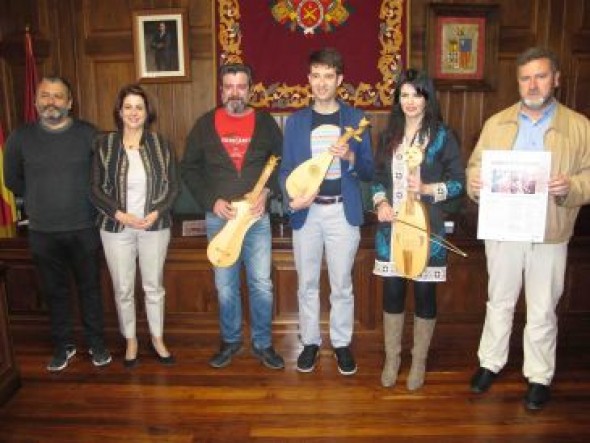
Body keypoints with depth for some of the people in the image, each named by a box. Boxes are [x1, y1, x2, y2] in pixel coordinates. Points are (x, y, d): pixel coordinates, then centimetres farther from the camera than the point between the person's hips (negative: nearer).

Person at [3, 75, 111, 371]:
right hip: (42, 232, 1)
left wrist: (85, 201, 1)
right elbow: (12, 180, 12)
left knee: (90, 287, 11)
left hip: (84, 228, -1)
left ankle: (96, 343, 27)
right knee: (55, 291, 13)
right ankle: (63, 345, 30)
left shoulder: (87, 133, -5)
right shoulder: (20, 137, 0)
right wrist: (40, 199, 12)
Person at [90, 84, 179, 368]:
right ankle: (130, 341, 30)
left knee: (154, 286, 11)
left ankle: (157, 339, 30)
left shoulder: (160, 144, -1)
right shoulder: (105, 144, -2)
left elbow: (172, 185, 1)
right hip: (116, 228, 0)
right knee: (123, 289, 9)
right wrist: (120, 214, -14)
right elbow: (96, 189, -2)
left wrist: (156, 213, -14)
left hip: (155, 227, 0)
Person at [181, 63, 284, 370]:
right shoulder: (205, 124, 4)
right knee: (225, 286, 10)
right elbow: (189, 168, 4)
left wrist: (267, 190, -10)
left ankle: (262, 343, 21)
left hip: (257, 217, 0)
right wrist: (212, 200, -8)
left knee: (261, 284, 3)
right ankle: (230, 341, 29)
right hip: (218, 218, 1)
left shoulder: (265, 123, 4)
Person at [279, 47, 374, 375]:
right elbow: (286, 170, 5)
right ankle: (310, 342, 28)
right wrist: (292, 198, -14)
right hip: (306, 212, 2)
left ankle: (342, 343, 26)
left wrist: (350, 157, -20)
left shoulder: (355, 118, 2)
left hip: (343, 211, -1)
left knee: (342, 285, 8)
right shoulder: (296, 121, 6)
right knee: (307, 284, 11)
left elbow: (369, 171, 1)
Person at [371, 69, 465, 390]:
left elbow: (459, 182, -2)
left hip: (426, 227, -3)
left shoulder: (442, 136, -1)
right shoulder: (389, 135, 10)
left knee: (424, 294, 6)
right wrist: (381, 202, -6)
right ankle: (391, 358, 26)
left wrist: (427, 189, -18)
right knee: (392, 292, 9)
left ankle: (419, 361, 25)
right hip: (391, 226, 3)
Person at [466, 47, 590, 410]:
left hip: (550, 235, -1)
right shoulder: (497, 123, 5)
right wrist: (474, 181, -16)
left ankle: (540, 376, 30)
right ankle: (491, 362, 34)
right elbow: (475, 165, 6)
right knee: (499, 302, 17)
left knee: (542, 311, 11)